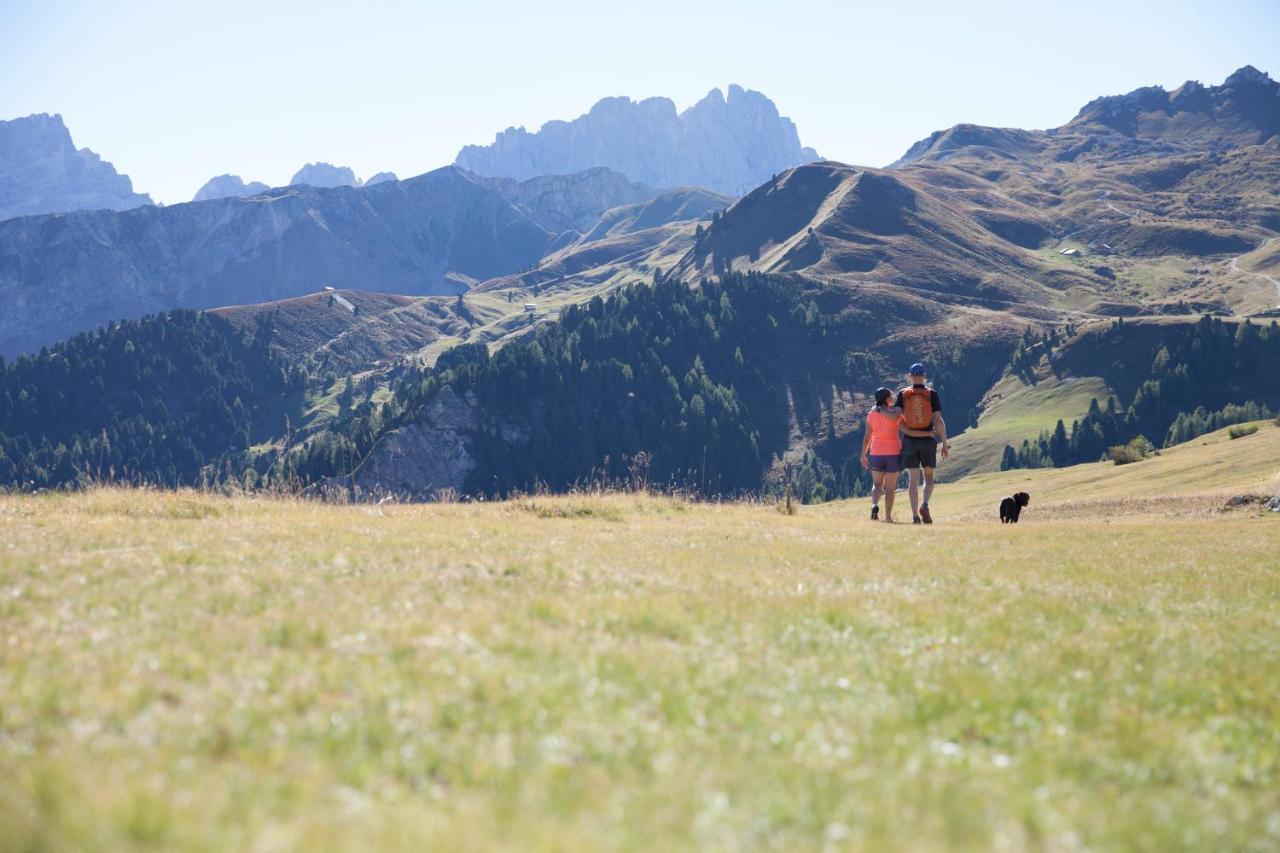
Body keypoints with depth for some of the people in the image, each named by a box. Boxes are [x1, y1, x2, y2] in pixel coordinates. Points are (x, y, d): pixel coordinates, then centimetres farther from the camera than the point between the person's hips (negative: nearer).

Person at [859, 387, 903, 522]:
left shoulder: (871, 415, 1)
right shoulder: (896, 412, -8)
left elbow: (867, 437, 4)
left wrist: (863, 456, 11)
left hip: (876, 453, 2)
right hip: (893, 453, -2)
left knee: (877, 485, 14)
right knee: (890, 487, 8)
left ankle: (874, 505, -14)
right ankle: (888, 516, 7)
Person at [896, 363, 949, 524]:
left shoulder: (903, 394, 1)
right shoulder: (932, 394, -3)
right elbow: (938, 420, -7)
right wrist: (945, 444, -3)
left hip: (909, 440, 1)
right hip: (928, 440, -1)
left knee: (914, 479, 5)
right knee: (929, 477, 14)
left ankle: (915, 516, -1)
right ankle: (924, 505, -11)